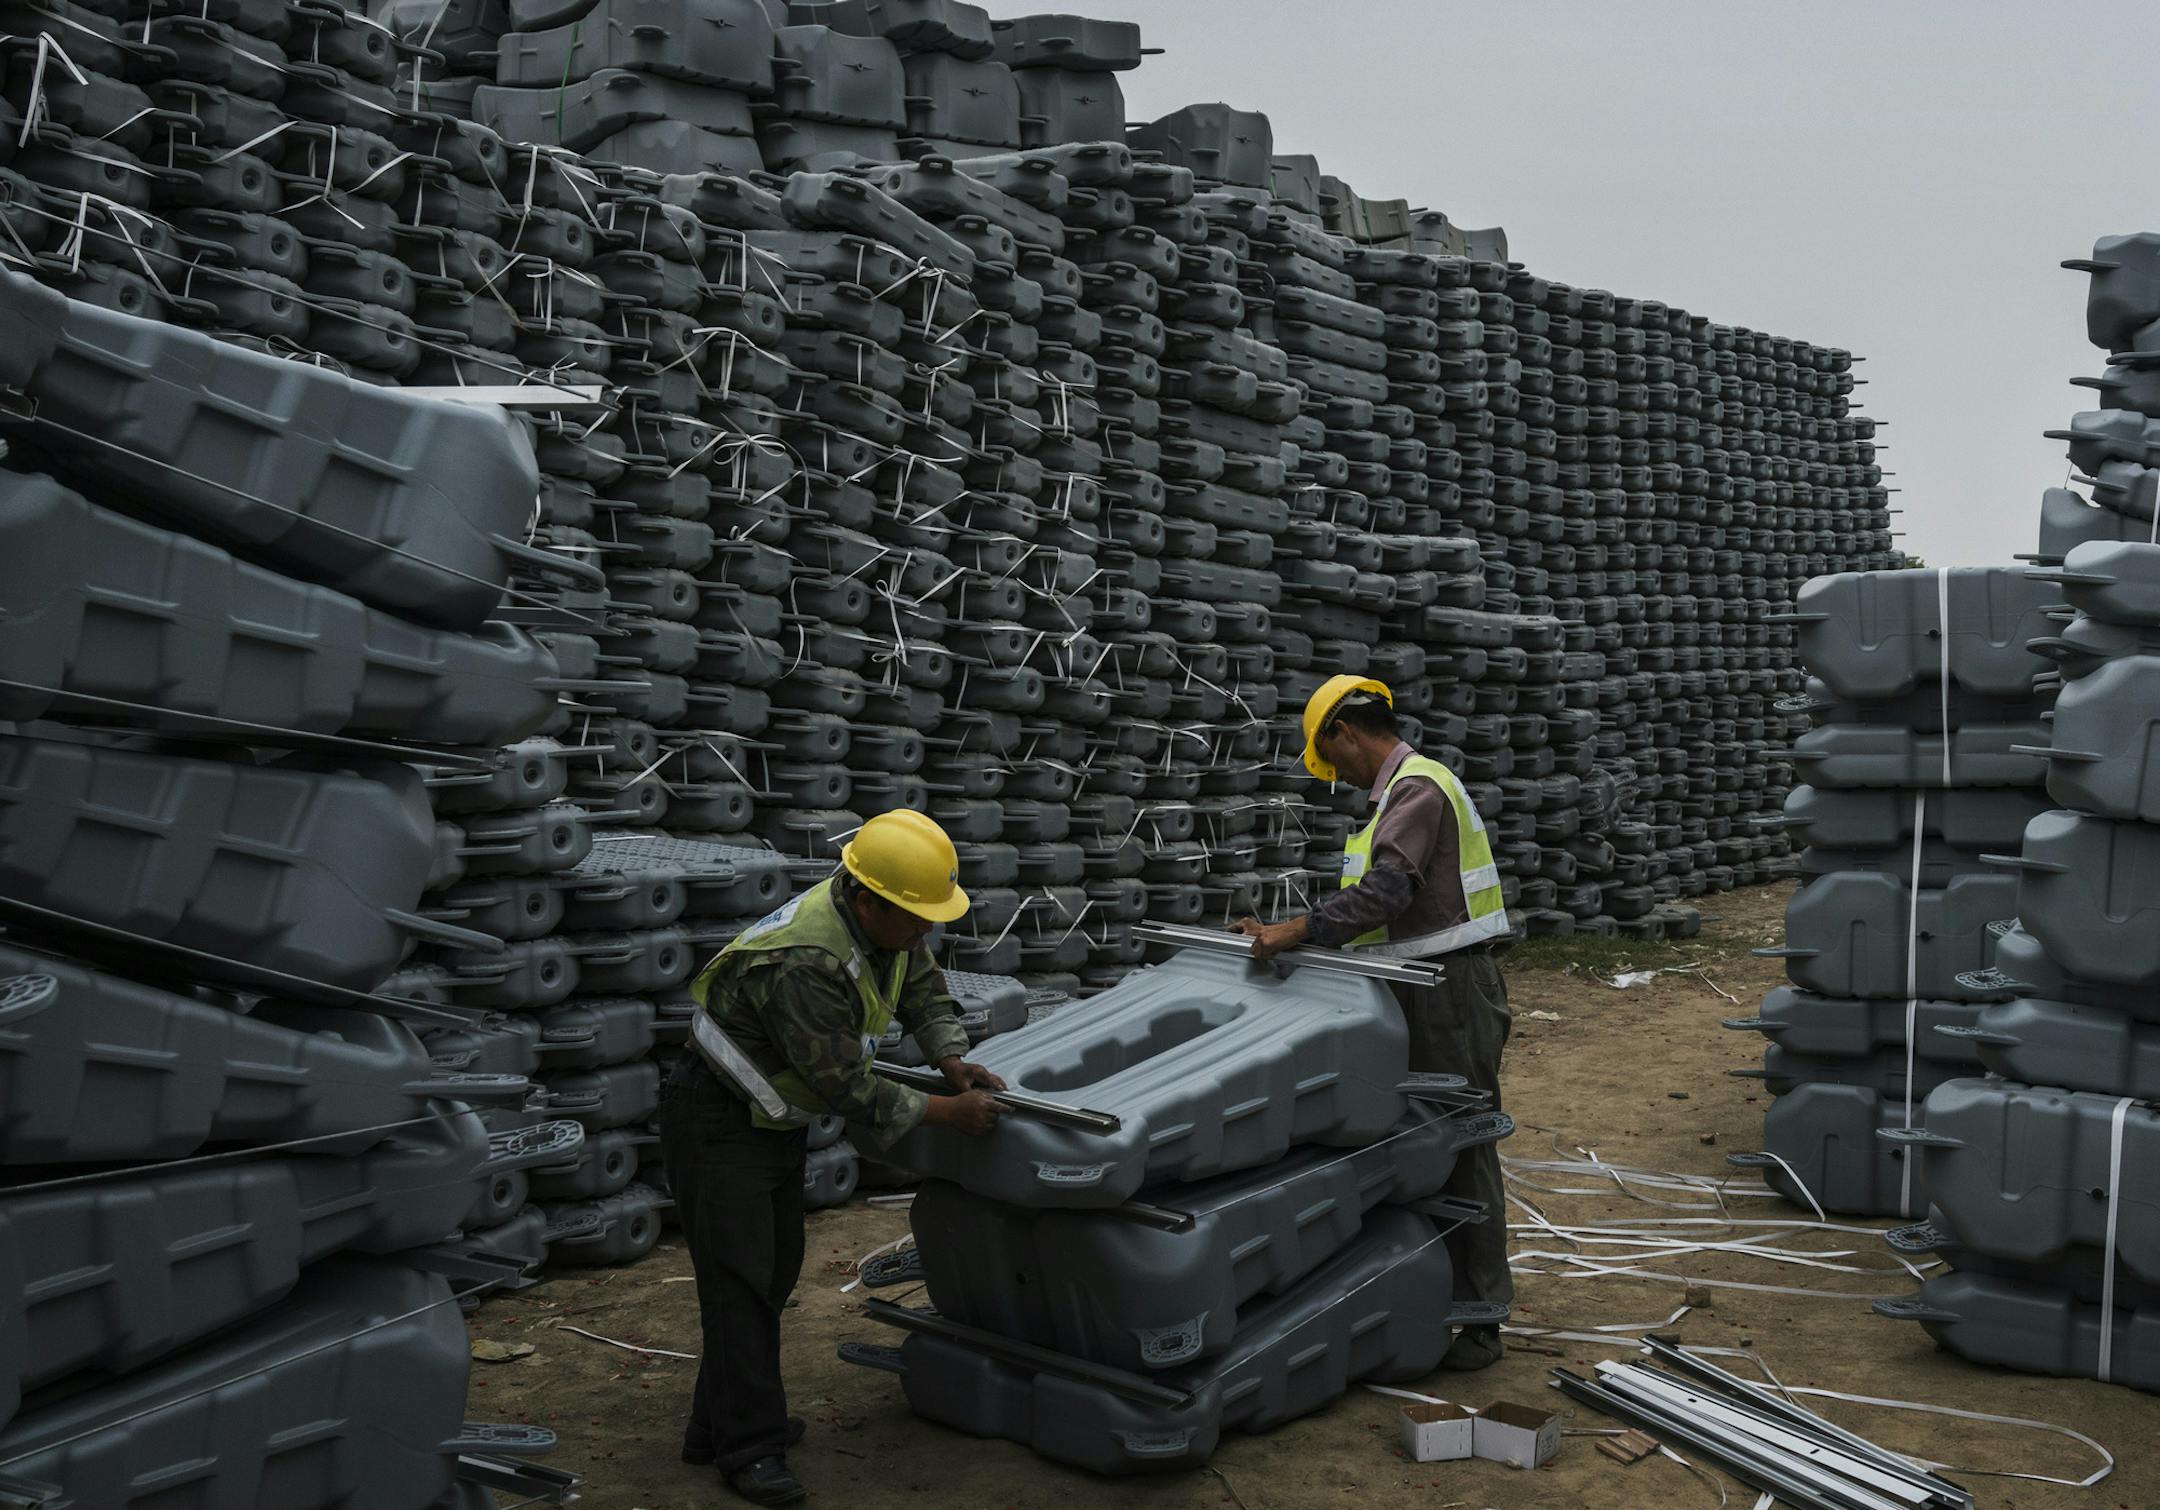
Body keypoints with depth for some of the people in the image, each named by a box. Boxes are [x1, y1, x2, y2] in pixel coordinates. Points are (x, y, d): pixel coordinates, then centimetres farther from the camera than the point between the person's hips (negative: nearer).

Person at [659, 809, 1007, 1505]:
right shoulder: (806, 964, -36)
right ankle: (749, 1448, 1)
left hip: (777, 1118, 9)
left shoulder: (889, 921, -8)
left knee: (775, 1269, 13)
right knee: (739, 1279, -7)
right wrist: (947, 1112, -22)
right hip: (718, 1120, -9)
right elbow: (847, 1087, -29)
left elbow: (923, 990, 11)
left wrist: (954, 1063, -5)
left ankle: (718, 1427, 24)